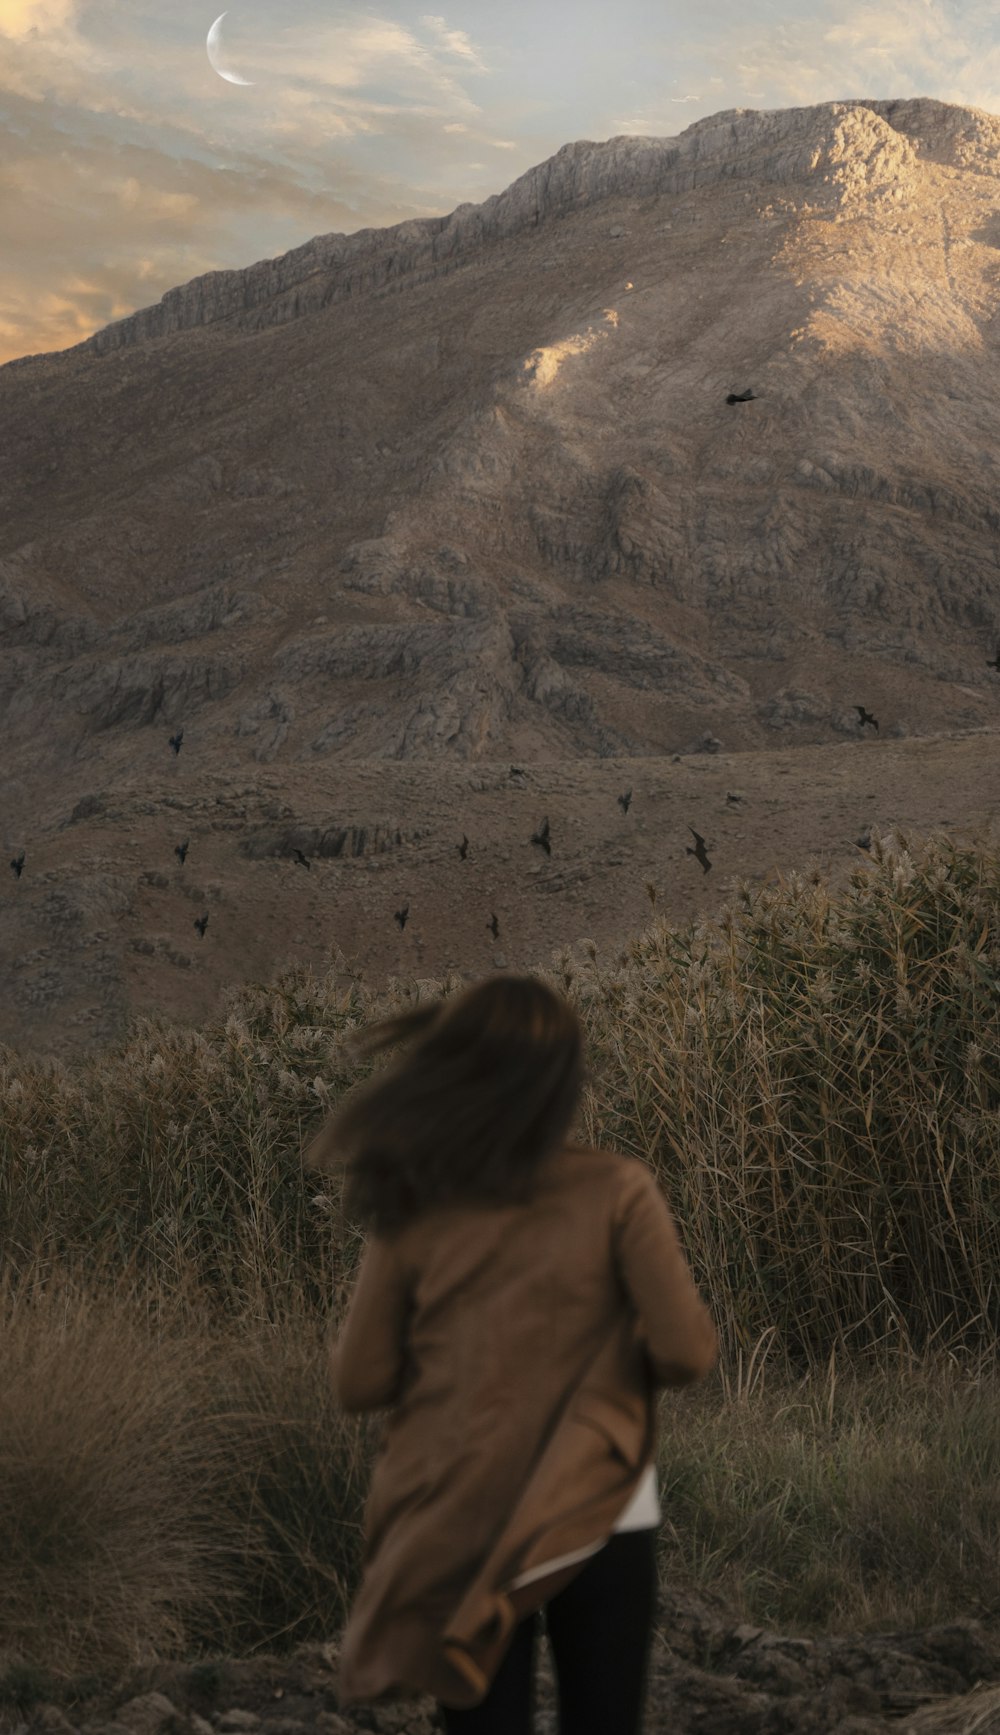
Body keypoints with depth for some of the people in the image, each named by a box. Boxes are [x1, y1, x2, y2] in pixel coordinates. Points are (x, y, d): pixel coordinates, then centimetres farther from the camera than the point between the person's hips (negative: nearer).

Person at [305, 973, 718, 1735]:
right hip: (596, 1522, -1)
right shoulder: (617, 1190, -8)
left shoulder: (414, 1212, -3)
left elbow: (359, 1383, 0)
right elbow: (687, 1352, -12)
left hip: (460, 1530, 1)